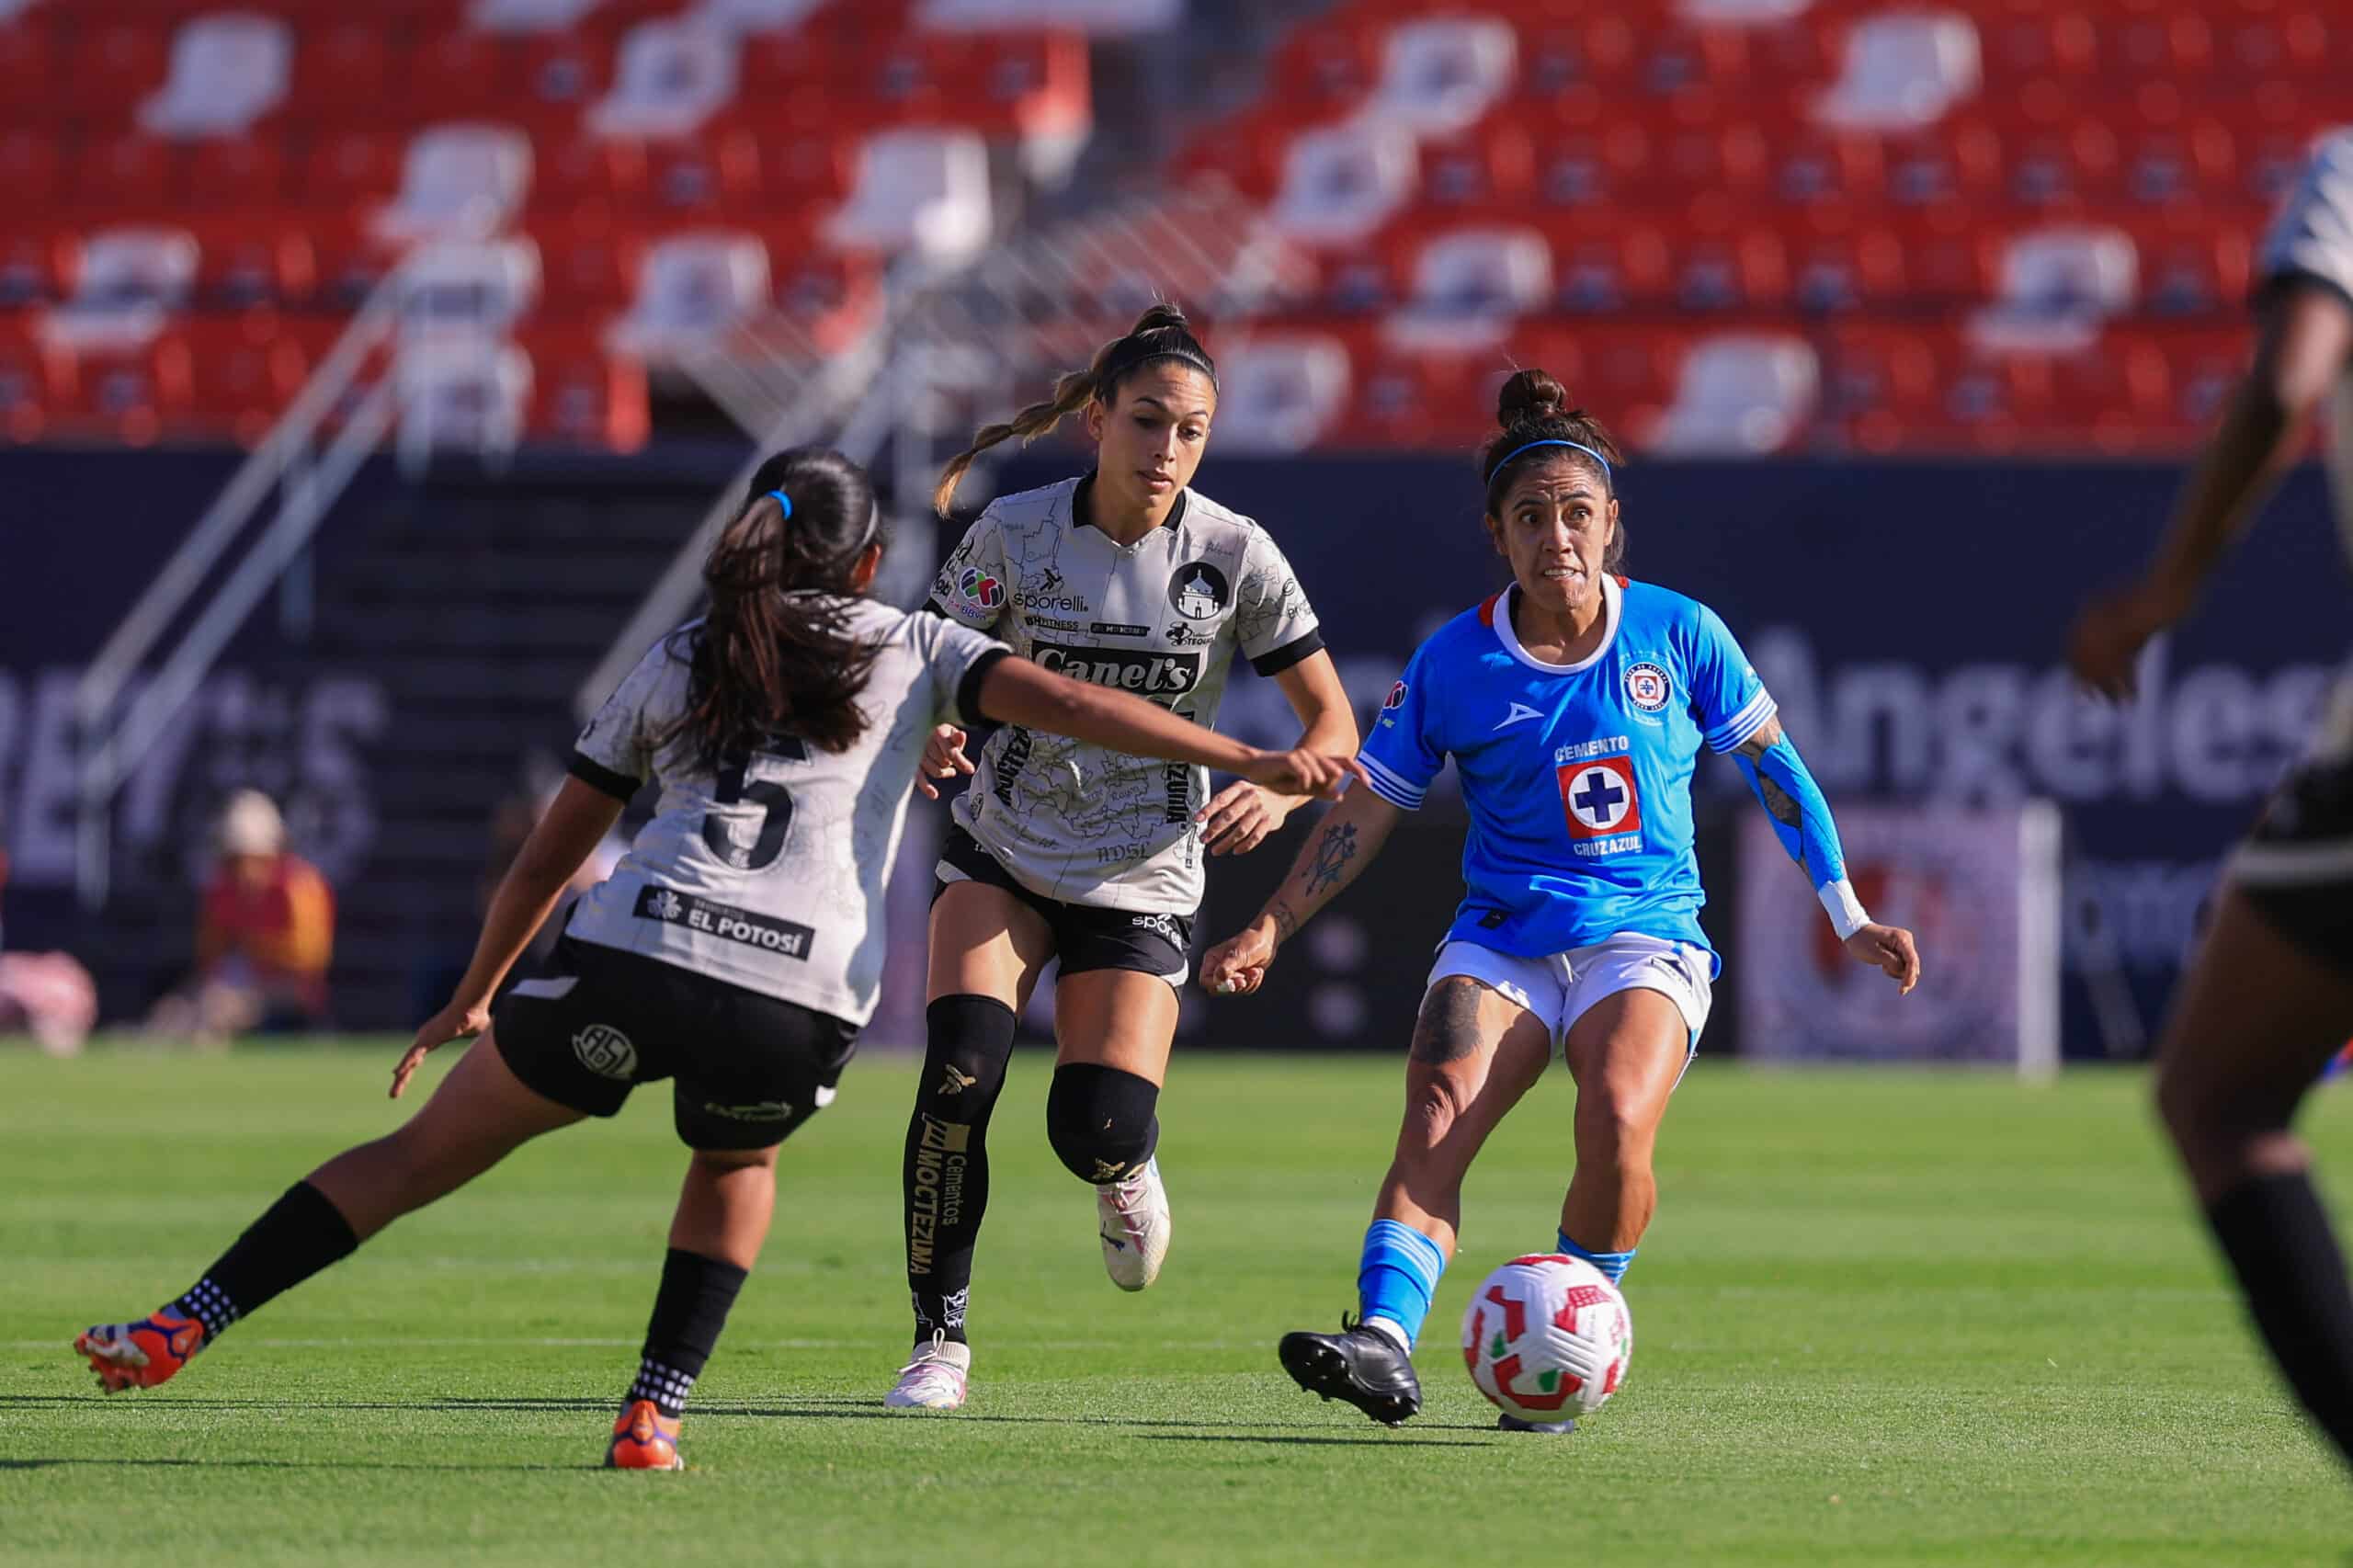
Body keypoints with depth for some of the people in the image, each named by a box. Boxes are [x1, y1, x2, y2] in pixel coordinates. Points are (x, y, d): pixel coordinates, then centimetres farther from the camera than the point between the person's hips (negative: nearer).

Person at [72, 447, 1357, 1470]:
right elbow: (1068, 706, 4)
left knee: (421, 1156, 14)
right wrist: (1256, 763, 4)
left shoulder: (677, 666, 24)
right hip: (798, 1003, -1)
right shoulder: (914, 653, 19)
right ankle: (655, 1413, 17)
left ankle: (179, 1329, 8)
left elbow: (546, 861, 28)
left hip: (633, 960, 1)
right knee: (738, 1165, 32)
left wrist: (470, 1001, 40)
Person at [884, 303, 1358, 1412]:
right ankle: (940, 1339, -8)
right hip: (1003, 853, 0)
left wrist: (1277, 788, -27)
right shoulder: (1013, 533, -10)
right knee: (958, 1075, -22)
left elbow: (1333, 719, -6)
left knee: (1098, 1133, -14)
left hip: (1144, 875, 0)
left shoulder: (1234, 556, -10)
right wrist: (932, 737, -28)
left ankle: (1125, 1176, 27)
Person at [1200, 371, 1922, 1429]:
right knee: (1435, 1116, -27)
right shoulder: (1454, 664, 1)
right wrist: (1270, 930, -2)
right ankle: (1383, 1342, -41)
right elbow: (1365, 814, 7)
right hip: (1502, 940, 1)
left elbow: (1772, 767, 11)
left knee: (1616, 1122, -30)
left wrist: (1847, 917, 10)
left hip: (1646, 937, -1)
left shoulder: (1677, 634, 1)